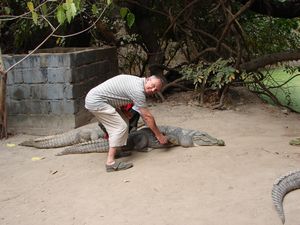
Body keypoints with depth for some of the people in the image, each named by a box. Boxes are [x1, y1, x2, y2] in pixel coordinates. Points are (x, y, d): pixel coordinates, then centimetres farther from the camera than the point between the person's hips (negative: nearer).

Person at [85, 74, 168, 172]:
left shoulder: (136, 81, 11)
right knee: (120, 127, -13)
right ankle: (110, 162, -16)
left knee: (124, 121, 14)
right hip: (96, 101, -10)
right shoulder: (138, 89, -18)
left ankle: (116, 151, 17)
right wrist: (159, 135, -5)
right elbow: (147, 117, -14)